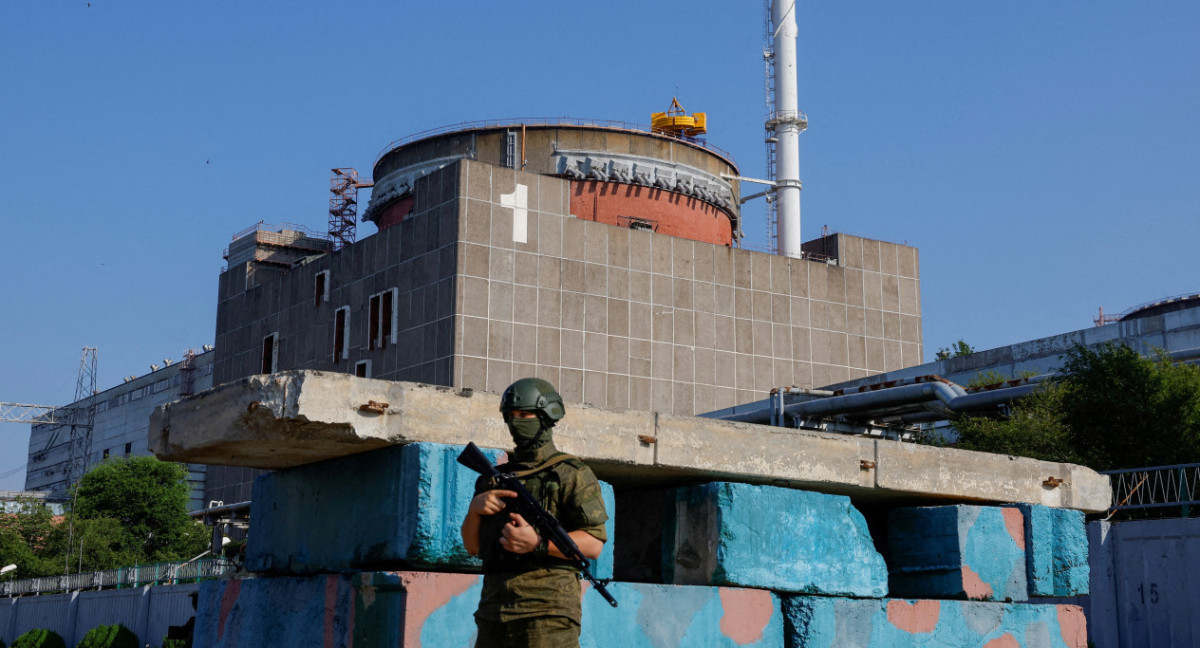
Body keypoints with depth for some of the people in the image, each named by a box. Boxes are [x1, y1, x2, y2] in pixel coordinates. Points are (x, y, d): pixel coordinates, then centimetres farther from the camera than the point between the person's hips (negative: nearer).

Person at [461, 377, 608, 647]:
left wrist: (538, 543, -20)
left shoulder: (571, 474, 3)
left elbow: (594, 544, -6)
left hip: (547, 612, -6)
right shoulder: (496, 477, 20)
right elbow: (473, 546, 20)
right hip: (493, 612, 6)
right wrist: (474, 509, 0)